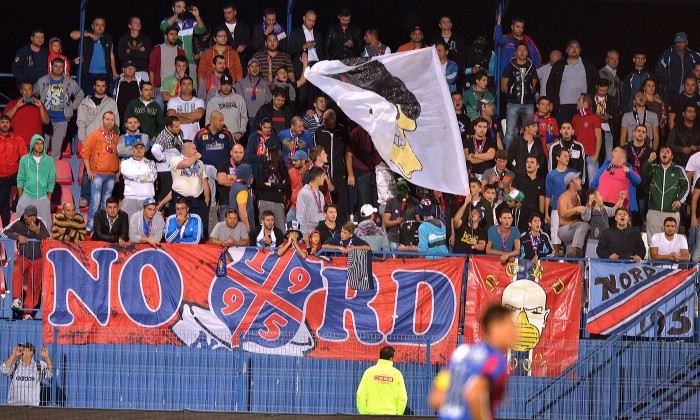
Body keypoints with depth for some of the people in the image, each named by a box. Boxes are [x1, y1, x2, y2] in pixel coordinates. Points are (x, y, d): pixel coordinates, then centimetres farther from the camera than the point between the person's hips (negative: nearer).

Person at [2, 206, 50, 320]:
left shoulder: (40, 223, -8)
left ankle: (28, 313, 7)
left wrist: (38, 233, -28)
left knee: (34, 286, -2)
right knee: (17, 272, -32)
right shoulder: (18, 223, -7)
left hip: (37, 259, 0)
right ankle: (17, 300, -33)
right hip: (23, 257, 0)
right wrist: (18, 236, -17)